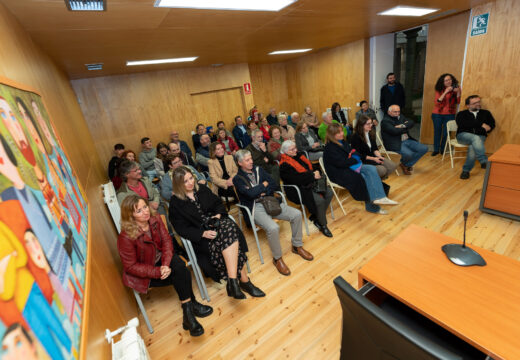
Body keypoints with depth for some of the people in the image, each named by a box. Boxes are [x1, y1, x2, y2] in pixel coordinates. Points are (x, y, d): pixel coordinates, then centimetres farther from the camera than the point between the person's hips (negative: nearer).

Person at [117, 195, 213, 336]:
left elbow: (167, 241, -8)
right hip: (143, 274, -4)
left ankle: (188, 314, -13)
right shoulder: (126, 237, -24)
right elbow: (131, 266, -18)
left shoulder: (155, 219, -11)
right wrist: (158, 272, -26)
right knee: (182, 275, -23)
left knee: (180, 267, -26)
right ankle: (191, 306, -5)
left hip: (161, 260, 4)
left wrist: (166, 264, -24)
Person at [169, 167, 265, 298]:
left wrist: (218, 215, -4)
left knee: (229, 227, -32)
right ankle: (244, 280, -24)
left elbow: (218, 204, 19)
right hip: (200, 237, -4)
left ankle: (232, 281, -28)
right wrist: (203, 233, -19)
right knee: (230, 239, -31)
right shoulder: (175, 202, 0)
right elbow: (181, 228, -5)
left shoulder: (202, 189, 14)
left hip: (217, 223, 4)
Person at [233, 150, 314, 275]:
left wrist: (262, 192, -9)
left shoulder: (259, 169, 12)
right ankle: (277, 258, -4)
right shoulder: (237, 179, -4)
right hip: (255, 208, -5)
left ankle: (297, 246, 11)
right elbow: (251, 193, -20)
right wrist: (264, 184, -5)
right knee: (273, 228, -32)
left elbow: (274, 185, 8)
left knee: (297, 214, -11)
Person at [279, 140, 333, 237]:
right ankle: (323, 225, -2)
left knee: (329, 193, -3)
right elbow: (297, 179, -24)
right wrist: (313, 176, -17)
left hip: (310, 183, 9)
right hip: (298, 190, -9)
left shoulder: (298, 155, 11)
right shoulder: (284, 165, -15)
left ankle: (315, 217, 7)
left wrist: (315, 172, -8)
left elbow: (310, 166, 15)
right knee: (319, 200, -25)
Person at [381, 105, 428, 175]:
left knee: (424, 148, -3)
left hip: (407, 140, 8)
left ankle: (406, 165, 6)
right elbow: (395, 131, -21)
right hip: (395, 144, -8)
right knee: (408, 154, -31)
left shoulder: (400, 117, 15)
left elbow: (411, 123, 3)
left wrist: (403, 126, -16)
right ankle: (404, 163, 7)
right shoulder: (385, 121, -9)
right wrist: (406, 127, -3)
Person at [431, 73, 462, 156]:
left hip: (450, 114, 0)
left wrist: (458, 92, -20)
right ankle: (436, 149, 17)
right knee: (437, 132, 6)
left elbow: (458, 102, -7)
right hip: (437, 114, 0)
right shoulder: (439, 90, -4)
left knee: (446, 133, 0)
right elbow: (437, 102, -16)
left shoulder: (455, 88, -2)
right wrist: (445, 92, -21)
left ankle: (443, 149, 17)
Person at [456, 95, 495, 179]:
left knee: (473, 147, -33)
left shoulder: (486, 113, 23)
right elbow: (462, 124, -7)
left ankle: (466, 170, -26)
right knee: (475, 138, -37)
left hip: (480, 136, 2)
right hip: (464, 135, -2)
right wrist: (481, 124, -8)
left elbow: (492, 124, 12)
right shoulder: (461, 114, 14)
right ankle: (484, 162, -44)